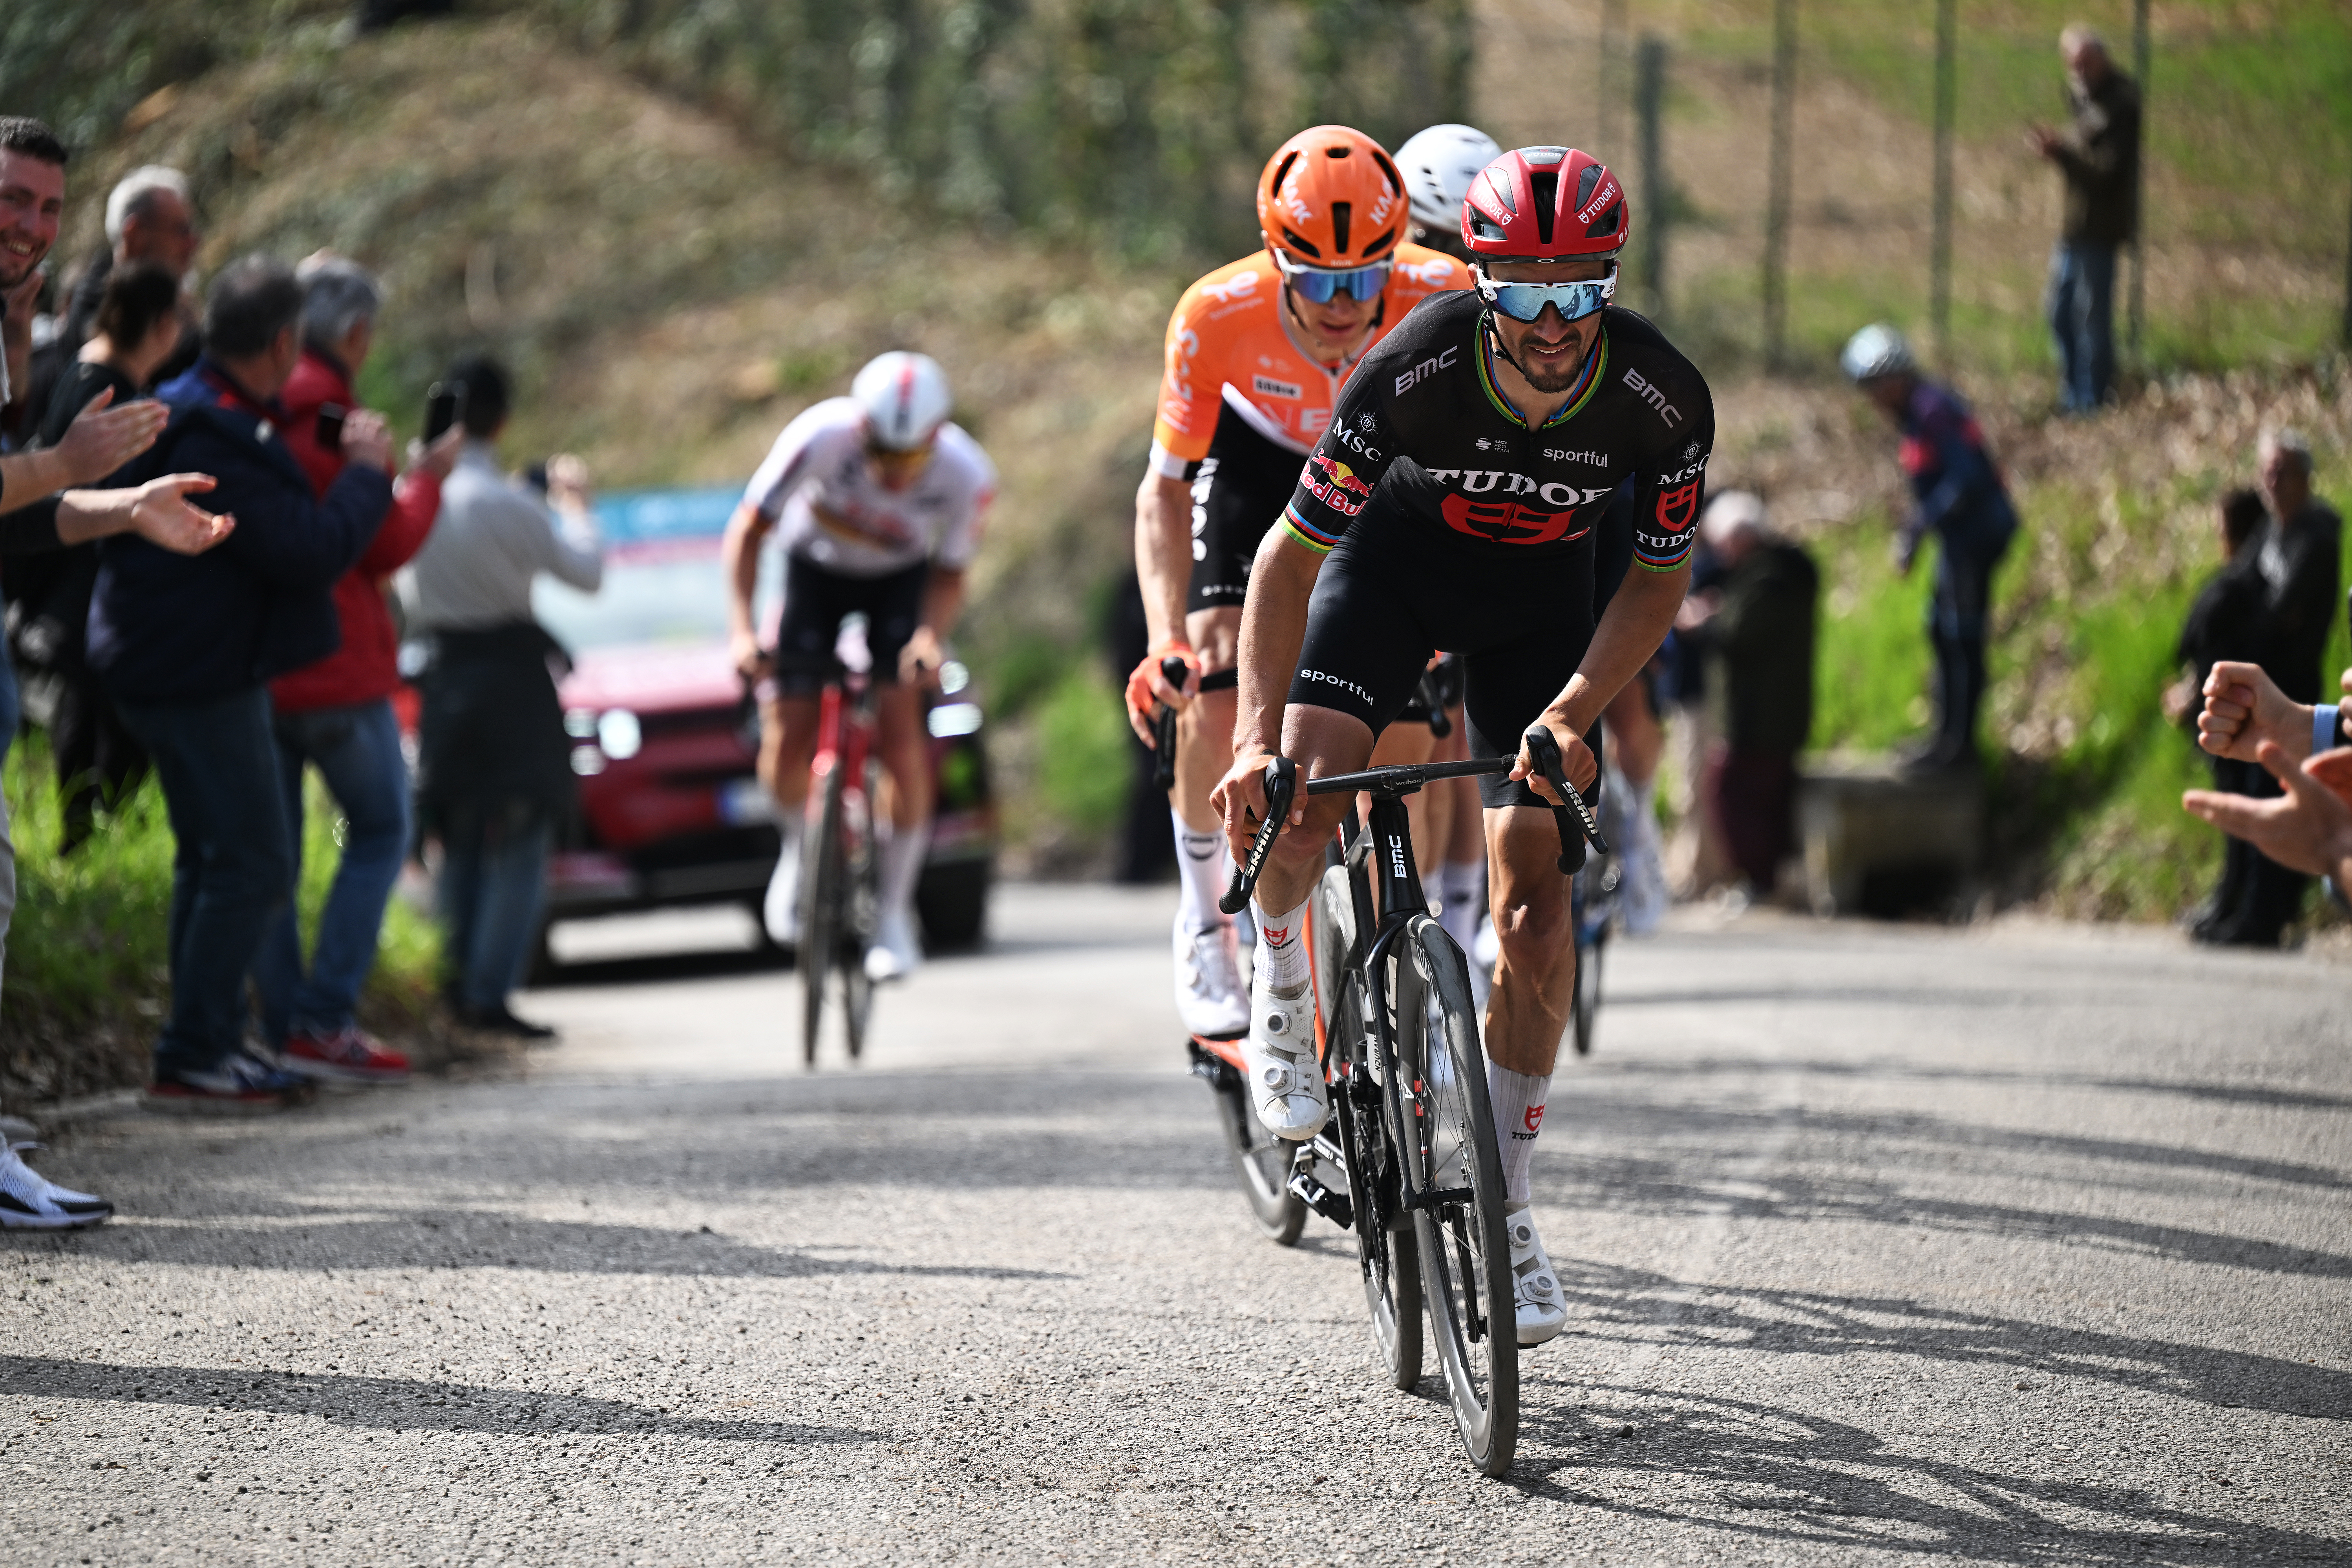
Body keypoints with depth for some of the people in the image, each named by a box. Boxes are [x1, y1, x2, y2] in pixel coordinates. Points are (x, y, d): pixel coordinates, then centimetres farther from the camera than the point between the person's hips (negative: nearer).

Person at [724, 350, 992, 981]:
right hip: (817, 569, 0)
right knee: (787, 744, -9)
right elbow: (748, 531, -22)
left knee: (899, 729, -18)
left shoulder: (966, 475, -30)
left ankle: (895, 911, -3)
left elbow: (949, 574, -13)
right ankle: (800, 845, 26)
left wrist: (930, 636, -33)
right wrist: (741, 627, -32)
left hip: (901, 579, 0)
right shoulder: (820, 438, -35)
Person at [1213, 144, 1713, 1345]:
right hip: (1399, 556, -1)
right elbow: (1293, 554, -25)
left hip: (1540, 594, 1)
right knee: (1294, 803, -25)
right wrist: (1258, 736, -34)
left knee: (1533, 908, -8)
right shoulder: (1413, 372, -34)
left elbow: (1659, 578, -12)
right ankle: (1281, 980, 11)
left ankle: (1507, 1216, 4)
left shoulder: (1662, 399, -29)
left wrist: (1572, 712, -25)